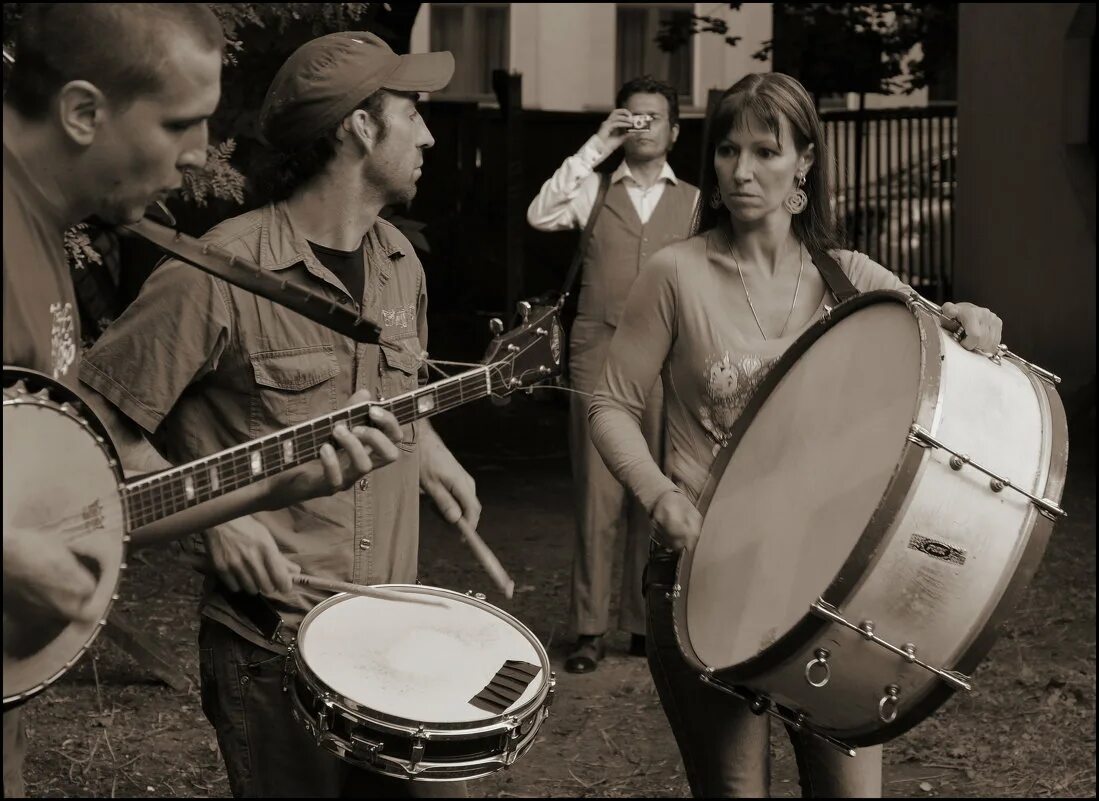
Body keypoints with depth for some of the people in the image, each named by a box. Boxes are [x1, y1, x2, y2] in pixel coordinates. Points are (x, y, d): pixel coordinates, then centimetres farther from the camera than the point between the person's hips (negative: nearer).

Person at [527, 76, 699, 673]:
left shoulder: (694, 203, 11)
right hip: (598, 354, 0)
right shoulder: (595, 191, 10)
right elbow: (540, 215, -9)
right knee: (597, 496, -1)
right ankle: (590, 629, 4)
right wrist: (597, 146, -7)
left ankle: (645, 623, 13)